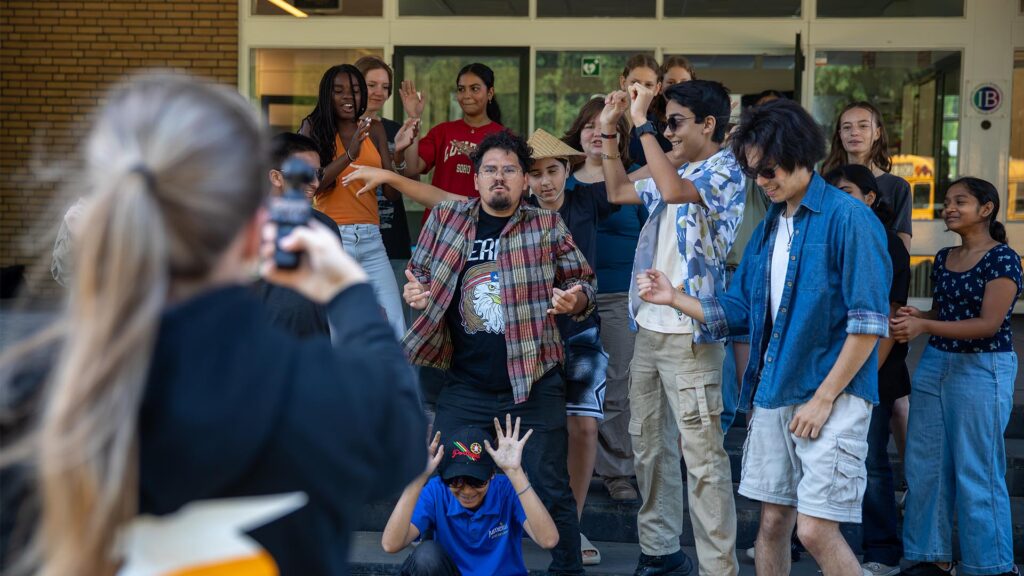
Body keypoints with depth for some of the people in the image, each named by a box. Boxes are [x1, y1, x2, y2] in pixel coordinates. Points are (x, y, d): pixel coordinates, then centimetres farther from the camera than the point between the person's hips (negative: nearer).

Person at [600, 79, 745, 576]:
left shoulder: (725, 173, -10)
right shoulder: (675, 172, 15)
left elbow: (673, 191, -29)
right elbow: (618, 191, 26)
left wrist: (640, 122, -22)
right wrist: (608, 129, 17)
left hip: (689, 334, -9)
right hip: (649, 328, 9)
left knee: (702, 453, -9)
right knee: (649, 443, 14)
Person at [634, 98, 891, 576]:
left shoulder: (848, 219, -10)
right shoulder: (768, 228, 13)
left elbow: (869, 323, -14)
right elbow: (738, 313, 15)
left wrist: (823, 398, -14)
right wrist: (674, 298, 2)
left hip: (831, 397, -7)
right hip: (772, 395, 7)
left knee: (815, 530, -11)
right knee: (773, 521, 11)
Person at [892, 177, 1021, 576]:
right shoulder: (943, 258, 11)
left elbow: (989, 324, -18)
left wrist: (924, 326, -27)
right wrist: (915, 318, -2)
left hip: (983, 368, -7)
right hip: (934, 364, 7)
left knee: (977, 472, -2)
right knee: (925, 466, 8)